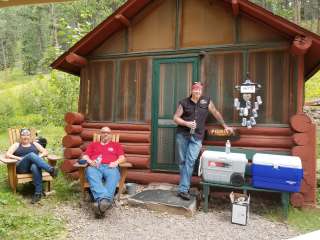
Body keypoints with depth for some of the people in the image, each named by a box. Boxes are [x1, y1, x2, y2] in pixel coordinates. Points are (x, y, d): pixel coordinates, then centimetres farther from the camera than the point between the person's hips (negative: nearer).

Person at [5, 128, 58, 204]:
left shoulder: (34, 144, 27)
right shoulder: (16, 145, 25)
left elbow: (45, 152, 16)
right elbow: (7, 155, 8)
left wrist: (38, 157, -4)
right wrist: (20, 158, -6)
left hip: (34, 164, 1)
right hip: (21, 166, -1)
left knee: (35, 167, -40)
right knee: (31, 155, -35)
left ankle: (38, 193, -45)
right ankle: (51, 169, -48)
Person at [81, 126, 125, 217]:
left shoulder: (116, 145, 29)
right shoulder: (93, 144, 32)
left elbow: (122, 157, 15)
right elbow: (85, 156, 19)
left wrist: (116, 162, -7)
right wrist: (90, 161, -4)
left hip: (110, 167, 0)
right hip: (95, 167, 1)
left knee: (113, 174, -38)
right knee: (90, 172, -38)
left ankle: (101, 200, -58)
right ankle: (103, 199, -57)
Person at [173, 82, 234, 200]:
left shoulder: (207, 101, 6)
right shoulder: (184, 103, 3)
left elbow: (216, 113, 17)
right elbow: (175, 118, 3)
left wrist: (225, 126, 22)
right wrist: (186, 123, -13)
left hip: (196, 137, 0)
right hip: (182, 135, 1)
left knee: (190, 161, -10)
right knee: (182, 161, 6)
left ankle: (183, 190, -8)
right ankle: (185, 185, 24)